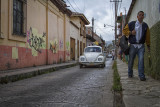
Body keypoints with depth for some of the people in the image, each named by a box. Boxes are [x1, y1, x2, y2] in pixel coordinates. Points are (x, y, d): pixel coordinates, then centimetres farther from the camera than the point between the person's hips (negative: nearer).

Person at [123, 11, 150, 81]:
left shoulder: (145, 25, 9)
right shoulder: (131, 24, 3)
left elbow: (147, 36, 12)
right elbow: (124, 30, 7)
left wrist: (148, 46, 11)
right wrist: (130, 32, -11)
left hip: (141, 46, 1)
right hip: (133, 45, -1)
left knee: (141, 60, -12)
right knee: (131, 60, 6)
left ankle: (141, 76, -9)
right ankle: (130, 74, 26)